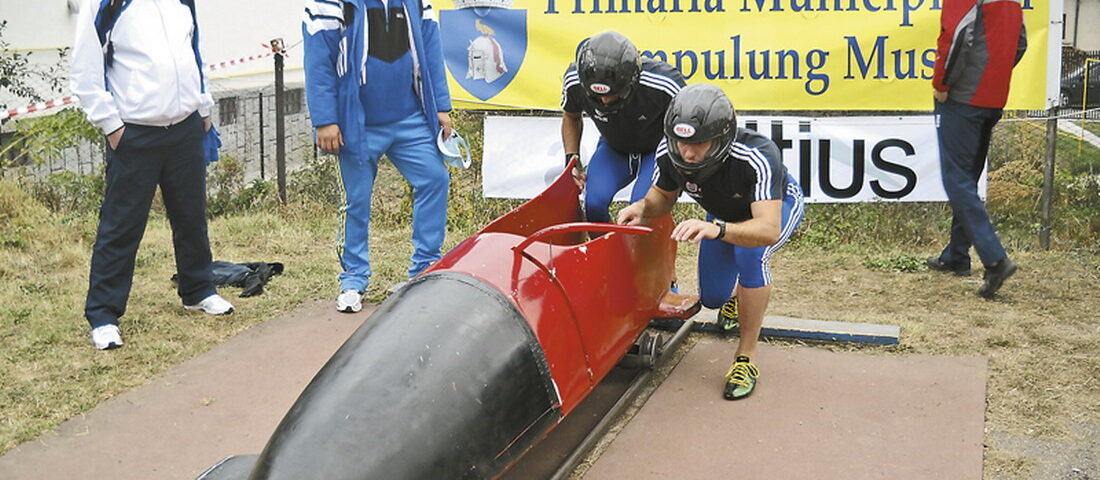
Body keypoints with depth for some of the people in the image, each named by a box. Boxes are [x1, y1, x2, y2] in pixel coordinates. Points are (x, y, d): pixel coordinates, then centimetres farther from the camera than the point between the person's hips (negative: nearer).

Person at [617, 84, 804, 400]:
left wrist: (716, 230, -70)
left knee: (750, 253, -36)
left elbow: (769, 230, -53)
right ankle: (738, 290, 49)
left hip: (778, 205, -5)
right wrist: (642, 207, -33)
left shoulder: (758, 157, -45)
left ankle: (747, 357, -20)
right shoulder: (669, 153, -31)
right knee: (712, 297, 8)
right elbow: (664, 197, -10)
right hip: (725, 213, 5)